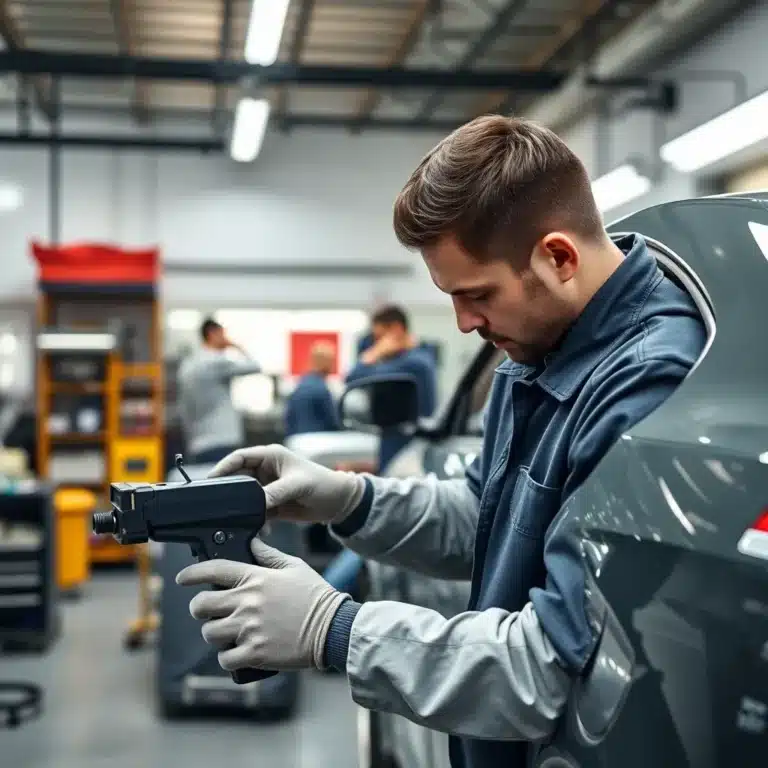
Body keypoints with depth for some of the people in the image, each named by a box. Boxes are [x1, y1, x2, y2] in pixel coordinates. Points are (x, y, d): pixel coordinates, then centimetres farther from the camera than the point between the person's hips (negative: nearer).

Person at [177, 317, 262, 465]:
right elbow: (254, 367, -11)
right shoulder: (216, 361, -10)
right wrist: (238, 347, 6)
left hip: (198, 445, 9)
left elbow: (183, 409, 18)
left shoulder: (187, 364, 15)